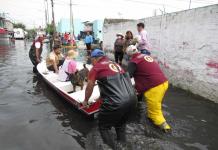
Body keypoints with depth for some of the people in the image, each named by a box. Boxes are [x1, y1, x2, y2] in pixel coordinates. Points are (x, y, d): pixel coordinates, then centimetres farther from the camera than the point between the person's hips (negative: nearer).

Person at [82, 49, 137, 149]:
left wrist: (85, 101, 28)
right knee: (120, 123, 30)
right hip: (132, 98, 7)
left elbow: (89, 88, 9)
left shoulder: (96, 68, 1)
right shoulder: (115, 64, 20)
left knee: (104, 127, 17)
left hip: (116, 102, -7)